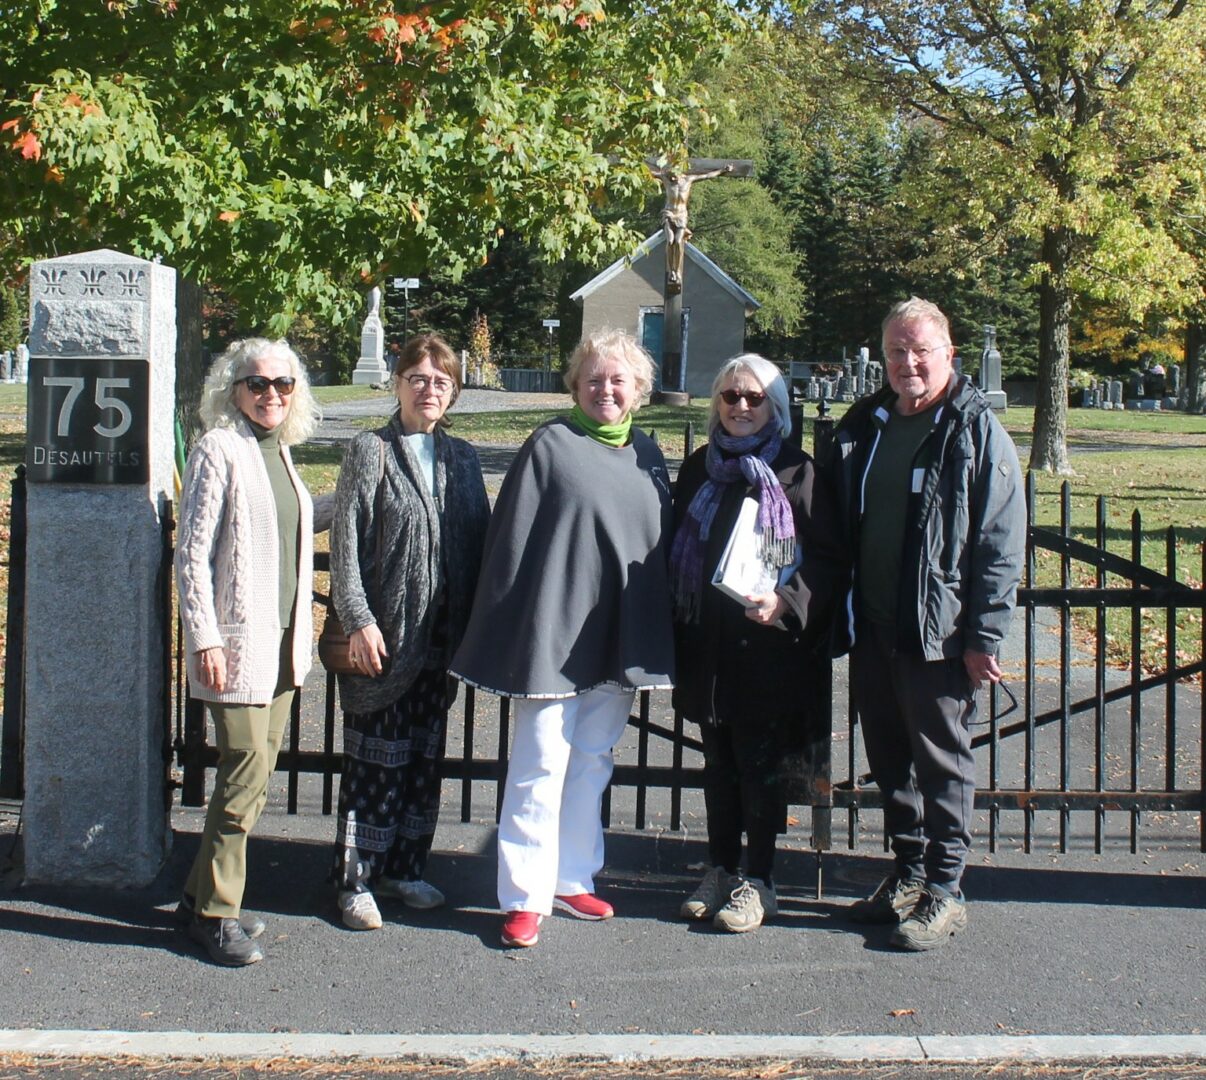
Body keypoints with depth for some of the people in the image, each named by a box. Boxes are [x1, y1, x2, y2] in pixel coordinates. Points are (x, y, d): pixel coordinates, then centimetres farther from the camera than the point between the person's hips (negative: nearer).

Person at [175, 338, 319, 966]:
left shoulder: (279, 451, 13)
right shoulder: (219, 449, -9)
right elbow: (192, 551, -12)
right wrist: (204, 638, -16)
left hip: (284, 638, 8)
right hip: (238, 638, -8)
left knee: (257, 773, 10)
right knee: (246, 772, -8)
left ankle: (203, 895, 23)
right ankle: (214, 912, 5)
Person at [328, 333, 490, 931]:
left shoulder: (462, 459, 11)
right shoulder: (370, 451, -3)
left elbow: (478, 543, 12)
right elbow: (346, 543, -8)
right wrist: (358, 621, -15)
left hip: (440, 635, 5)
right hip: (382, 633, -5)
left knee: (424, 755, 12)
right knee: (374, 758, 0)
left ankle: (405, 869, 25)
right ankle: (355, 881, 10)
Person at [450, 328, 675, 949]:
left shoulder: (647, 456, 11)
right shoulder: (551, 445, -6)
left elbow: (662, 543, 16)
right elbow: (512, 540, -7)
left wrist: (652, 639, 11)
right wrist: (512, 634, -10)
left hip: (618, 640, 6)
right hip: (554, 632, -6)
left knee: (592, 764, 14)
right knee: (541, 766, -2)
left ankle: (572, 880, 27)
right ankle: (525, 896, 7)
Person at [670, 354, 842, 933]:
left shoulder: (796, 472, -3)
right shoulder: (699, 468, 11)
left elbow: (827, 557, -5)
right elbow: (676, 549, 16)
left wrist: (785, 602, -20)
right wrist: (677, 631, 9)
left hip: (768, 644, -4)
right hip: (706, 642, 5)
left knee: (760, 763, 1)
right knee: (718, 762, 12)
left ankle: (758, 880, 12)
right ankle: (720, 869, 24)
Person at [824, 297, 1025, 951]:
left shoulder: (977, 432, -7)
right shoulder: (862, 427, 11)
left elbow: (1002, 546, -10)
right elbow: (836, 530, 17)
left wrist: (983, 638, -14)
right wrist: (839, 615, 11)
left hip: (938, 635, -6)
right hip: (871, 628, 6)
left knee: (941, 762, 3)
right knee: (888, 760, 14)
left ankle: (944, 891, 13)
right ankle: (908, 875, 28)